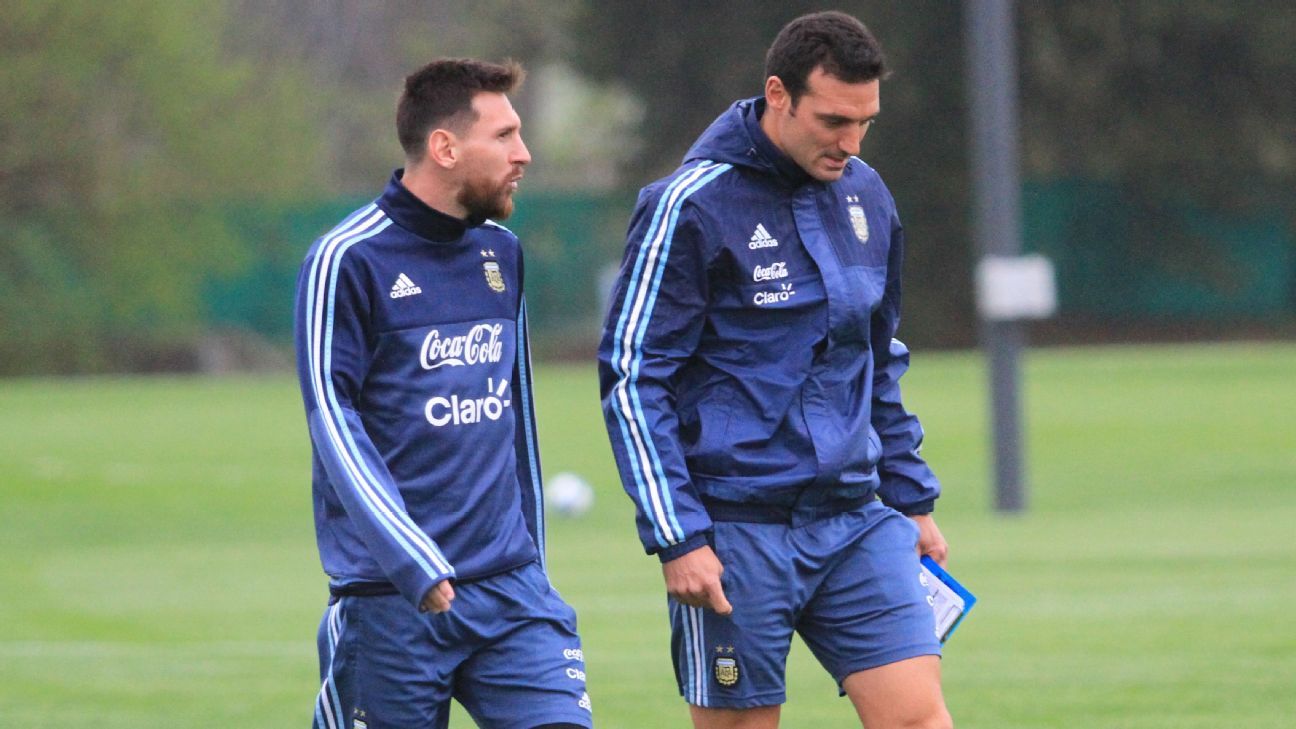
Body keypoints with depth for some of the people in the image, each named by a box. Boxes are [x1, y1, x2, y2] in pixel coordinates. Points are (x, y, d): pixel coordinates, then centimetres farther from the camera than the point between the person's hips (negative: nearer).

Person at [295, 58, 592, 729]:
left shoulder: (501, 253, 13)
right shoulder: (348, 261, -8)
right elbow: (333, 422, -13)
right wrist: (415, 563, -22)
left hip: (509, 586, 5)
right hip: (389, 600, -5)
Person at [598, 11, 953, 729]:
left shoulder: (866, 198, 10)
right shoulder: (692, 206, -10)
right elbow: (631, 380, -10)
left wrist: (911, 499, 20)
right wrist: (677, 537, -14)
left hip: (856, 522, 5)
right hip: (736, 535, -5)